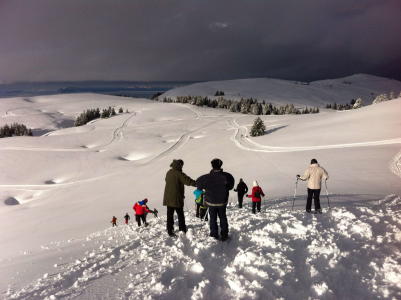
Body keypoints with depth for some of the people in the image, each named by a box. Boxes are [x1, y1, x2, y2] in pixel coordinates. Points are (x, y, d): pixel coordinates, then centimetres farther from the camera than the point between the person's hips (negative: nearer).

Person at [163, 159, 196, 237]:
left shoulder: (168, 172, 7)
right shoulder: (179, 174, -16)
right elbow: (188, 181, -20)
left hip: (168, 198, 6)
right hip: (176, 198, -6)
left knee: (170, 215, 11)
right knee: (180, 214, 9)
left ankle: (170, 231, 14)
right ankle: (182, 229, 17)